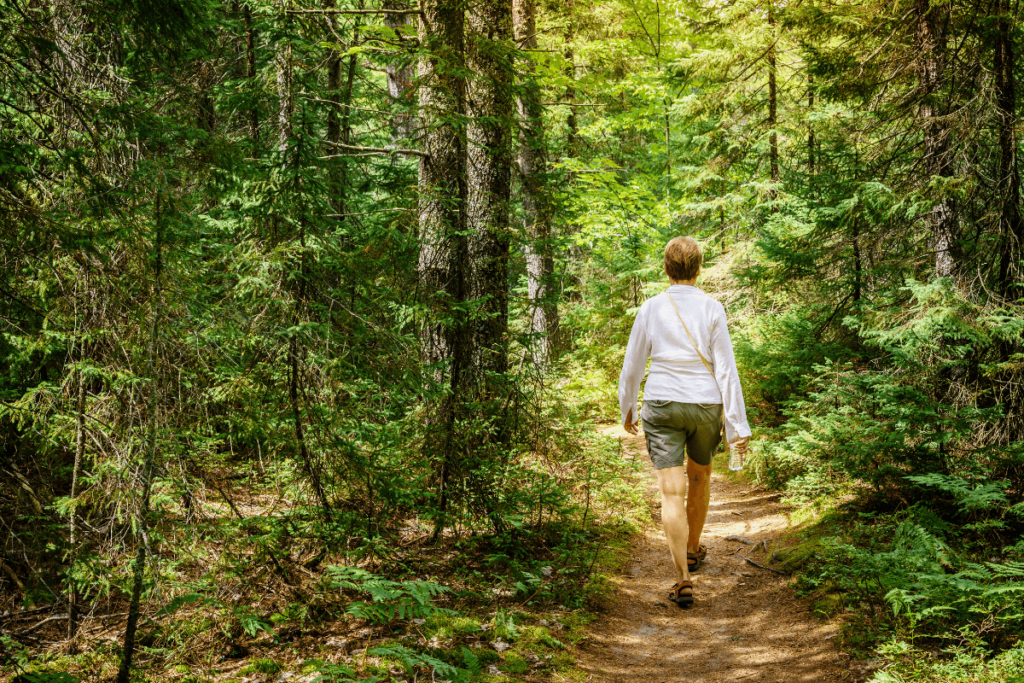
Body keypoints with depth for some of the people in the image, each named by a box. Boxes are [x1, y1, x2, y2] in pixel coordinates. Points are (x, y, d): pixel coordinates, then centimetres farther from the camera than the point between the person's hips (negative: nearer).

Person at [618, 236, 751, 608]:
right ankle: (693, 550, 43)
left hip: (661, 406, -1)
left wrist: (627, 407, 21)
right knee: (700, 475, 26)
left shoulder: (651, 308, -2)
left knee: (672, 492, -4)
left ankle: (683, 578, -11)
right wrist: (738, 425, -3)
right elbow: (726, 370, -7)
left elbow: (633, 364, 5)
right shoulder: (712, 309, -5)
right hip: (705, 407, 1)